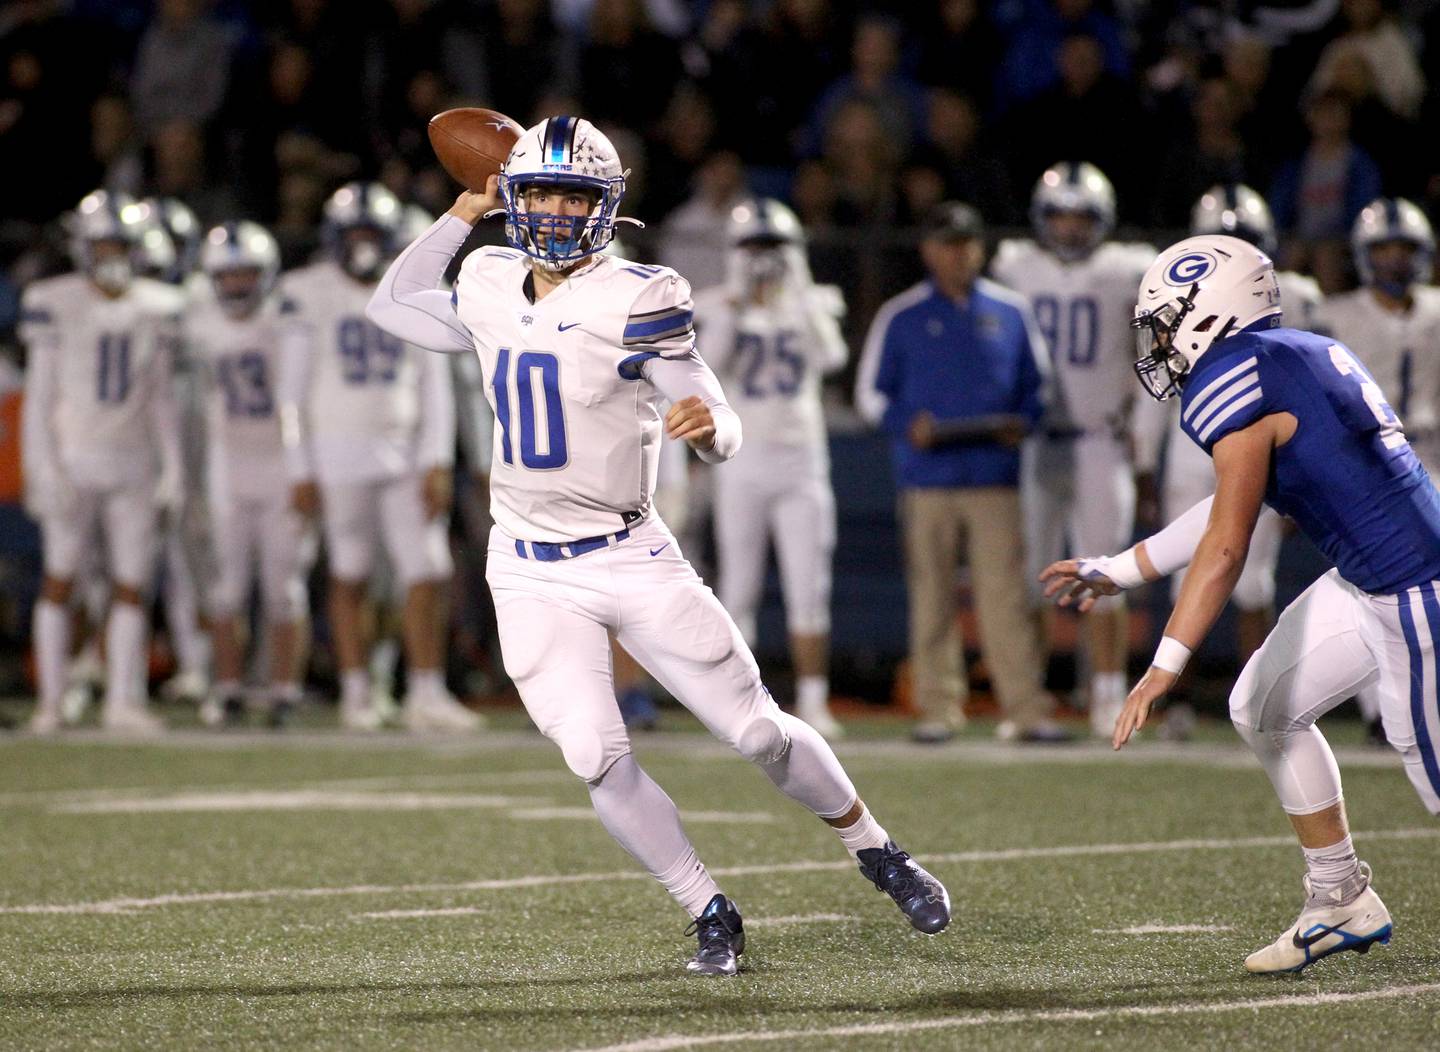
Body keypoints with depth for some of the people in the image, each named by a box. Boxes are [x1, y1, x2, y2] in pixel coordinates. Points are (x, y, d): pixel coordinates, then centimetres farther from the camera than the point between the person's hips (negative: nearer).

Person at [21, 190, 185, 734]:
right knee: (60, 580, 0)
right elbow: (39, 395, -5)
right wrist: (43, 470, -12)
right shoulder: (56, 303, -7)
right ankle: (50, 700, 6)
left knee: (132, 584, 1)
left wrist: (172, 465, 6)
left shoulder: (156, 307, 5)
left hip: (132, 464, 3)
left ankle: (123, 700, 7)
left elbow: (162, 396, 11)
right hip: (72, 459, -3)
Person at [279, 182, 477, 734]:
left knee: (429, 573, -4)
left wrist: (437, 463, -3)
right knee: (350, 578, 3)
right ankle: (355, 693, 11)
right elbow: (292, 391, -3)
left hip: (406, 454, 3)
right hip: (340, 454, -3)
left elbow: (435, 387, 7)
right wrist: (300, 471, -7)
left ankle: (427, 694, 1)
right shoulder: (309, 296, -3)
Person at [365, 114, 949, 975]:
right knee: (598, 758, -12)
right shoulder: (490, 289, 3)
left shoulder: (635, 299, -13)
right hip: (533, 575, 3)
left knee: (756, 729, 2)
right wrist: (464, 214, 15)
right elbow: (394, 307, 22)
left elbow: (724, 435, -14)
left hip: (631, 557, -3)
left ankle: (875, 850, 27)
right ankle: (713, 917, 4)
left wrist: (709, 428, -38)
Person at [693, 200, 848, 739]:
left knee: (808, 588, -2)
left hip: (800, 457, 0)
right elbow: (710, 363, -15)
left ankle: (813, 702, 2)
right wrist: (733, 305, -18)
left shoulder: (811, 305, 3)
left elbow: (831, 357, -17)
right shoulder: (721, 307, 2)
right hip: (742, 456, 0)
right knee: (739, 587, 3)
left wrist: (800, 295, -19)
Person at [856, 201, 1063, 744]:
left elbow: (1037, 383, 16)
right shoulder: (900, 317, 6)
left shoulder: (1011, 312, 11)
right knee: (931, 596, 2)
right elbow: (870, 393, 7)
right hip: (927, 478, 0)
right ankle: (937, 707, 8)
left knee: (1006, 593, -7)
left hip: (996, 478, 0)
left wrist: (1023, 422, -5)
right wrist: (907, 425, -12)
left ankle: (1026, 708, -8)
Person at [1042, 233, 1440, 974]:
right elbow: (1234, 502, 22)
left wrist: (1164, 669, -22)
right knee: (1264, 709, 16)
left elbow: (1225, 547, -22)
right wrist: (1120, 571, 29)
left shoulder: (1234, 380, -16)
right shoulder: (1307, 355, 12)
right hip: (1367, 582, 10)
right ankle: (1340, 901, 22)